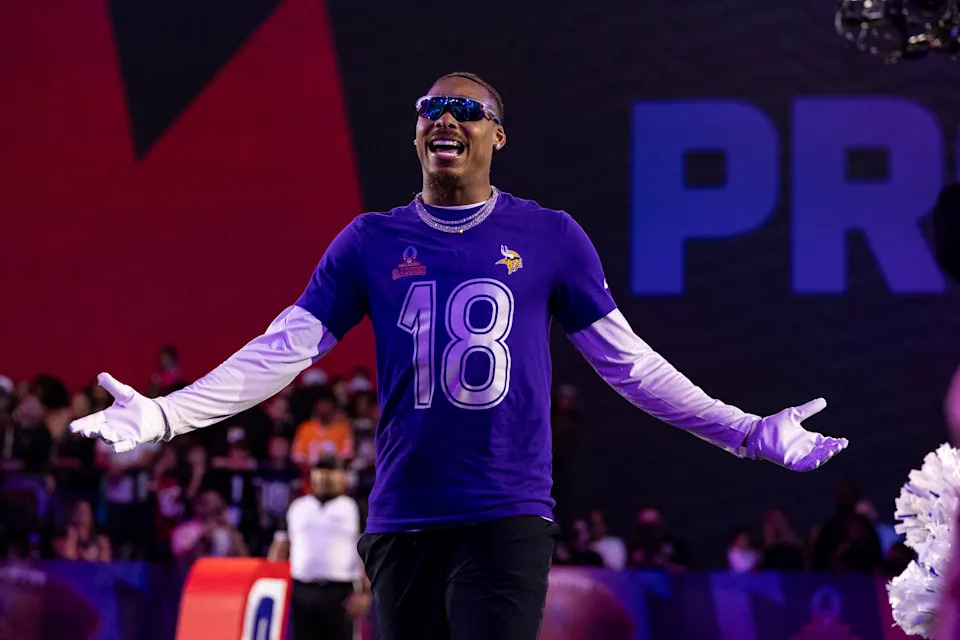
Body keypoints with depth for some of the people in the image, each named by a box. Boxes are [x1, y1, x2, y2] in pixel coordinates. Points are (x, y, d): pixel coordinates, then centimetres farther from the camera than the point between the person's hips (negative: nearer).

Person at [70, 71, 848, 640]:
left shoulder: (550, 238, 6)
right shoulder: (371, 241, 10)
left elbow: (628, 361, 9)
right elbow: (283, 351, 8)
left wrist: (748, 433, 4)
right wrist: (164, 417, -2)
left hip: (507, 519, -3)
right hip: (403, 523, 3)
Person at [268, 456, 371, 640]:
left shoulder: (353, 509, 4)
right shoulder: (297, 507, 15)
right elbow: (280, 548, 17)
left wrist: (364, 592, -11)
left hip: (338, 592, -3)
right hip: (300, 591, 3)